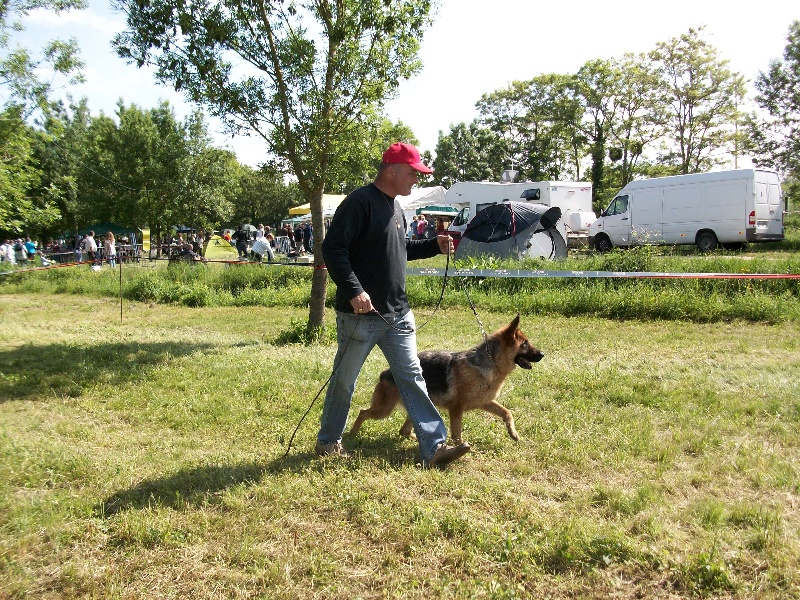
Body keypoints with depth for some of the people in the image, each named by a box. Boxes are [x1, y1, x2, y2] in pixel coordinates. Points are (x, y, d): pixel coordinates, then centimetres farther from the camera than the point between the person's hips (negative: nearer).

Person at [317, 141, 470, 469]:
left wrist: (434, 246, 12)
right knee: (344, 380, 9)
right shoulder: (360, 202, -14)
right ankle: (328, 441, 28)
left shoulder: (394, 206, 14)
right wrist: (353, 291, -27)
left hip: (398, 314, 8)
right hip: (361, 315, -8)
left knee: (412, 378, 4)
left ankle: (433, 447, 7)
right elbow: (333, 248, -20)